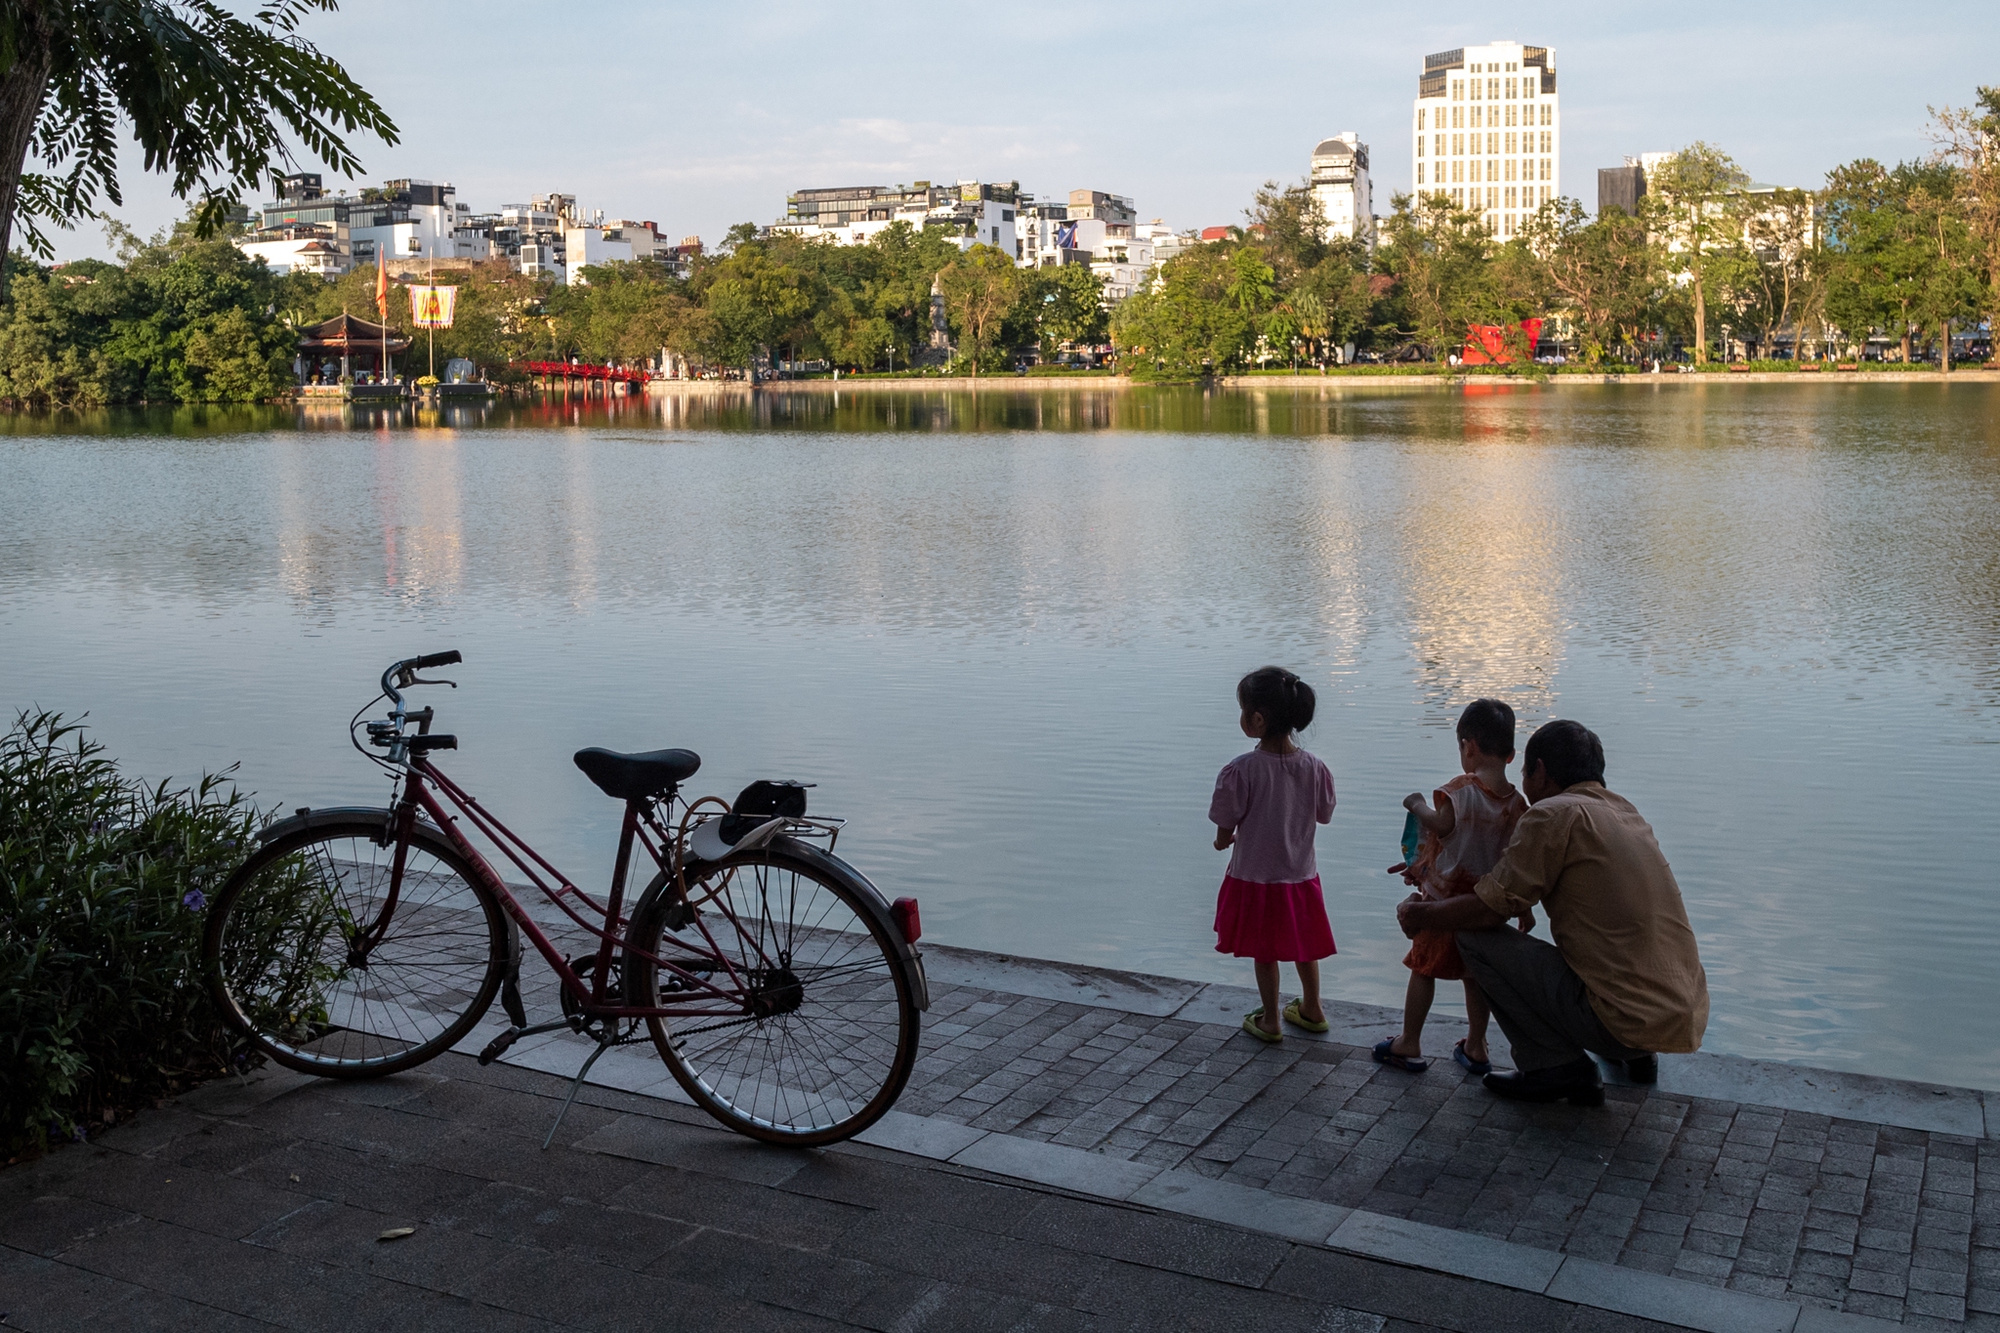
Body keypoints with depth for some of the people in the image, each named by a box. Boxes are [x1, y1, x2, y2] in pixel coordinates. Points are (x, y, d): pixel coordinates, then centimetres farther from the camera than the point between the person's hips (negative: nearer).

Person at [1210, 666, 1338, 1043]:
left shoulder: (1240, 770, -24)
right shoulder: (1314, 768, -12)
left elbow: (1224, 831, -16)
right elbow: (1323, 815, 4)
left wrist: (1224, 841, 8)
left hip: (1255, 876, -4)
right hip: (1301, 874, 4)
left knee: (1265, 952, 13)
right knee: (1303, 944, 23)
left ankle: (1270, 1021, 26)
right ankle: (1311, 1009, 39)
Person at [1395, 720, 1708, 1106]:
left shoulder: (1555, 814, -11)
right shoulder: (1623, 811, 16)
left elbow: (1491, 909, -10)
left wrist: (1420, 916, 8)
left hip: (1624, 1022, -9)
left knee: (1474, 937, -4)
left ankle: (1558, 1066, -1)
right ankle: (1639, 1055, 24)